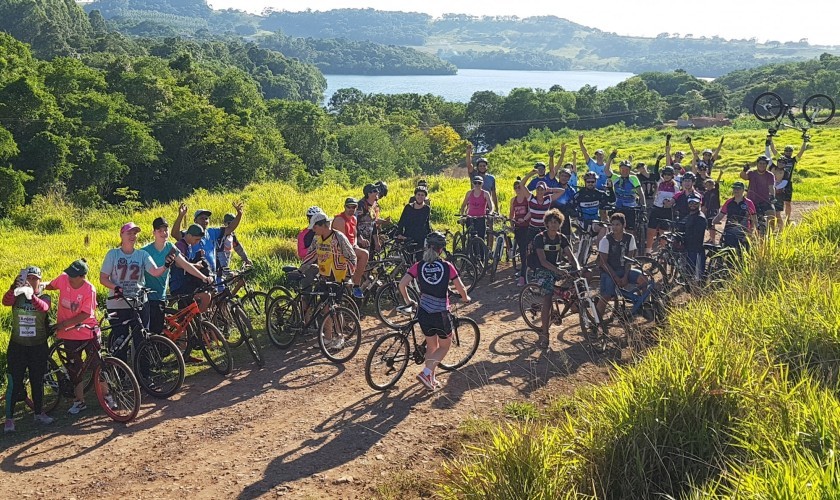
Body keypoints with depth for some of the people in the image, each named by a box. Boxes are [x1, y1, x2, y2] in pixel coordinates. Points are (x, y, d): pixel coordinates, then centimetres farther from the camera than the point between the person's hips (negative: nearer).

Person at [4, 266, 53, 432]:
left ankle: (39, 413, 27)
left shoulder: (44, 297, -1)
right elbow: (6, 301, -24)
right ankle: (9, 418, 7)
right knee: (14, 383, -1)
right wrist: (14, 287, -44)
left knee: (37, 381, 13)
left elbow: (44, 307, -26)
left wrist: (32, 295, -46)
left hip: (38, 347, 1)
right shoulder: (17, 296, 0)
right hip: (17, 345, -1)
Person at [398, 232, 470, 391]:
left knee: (431, 345, 23)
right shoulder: (447, 266, -8)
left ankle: (431, 379, 24)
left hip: (423, 313, 3)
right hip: (441, 314, -3)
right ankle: (426, 372, -1)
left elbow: (402, 284, -9)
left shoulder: (419, 266, -3)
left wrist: (408, 300, 9)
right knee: (445, 346, 17)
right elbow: (460, 287, -4)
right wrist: (465, 298, 18)